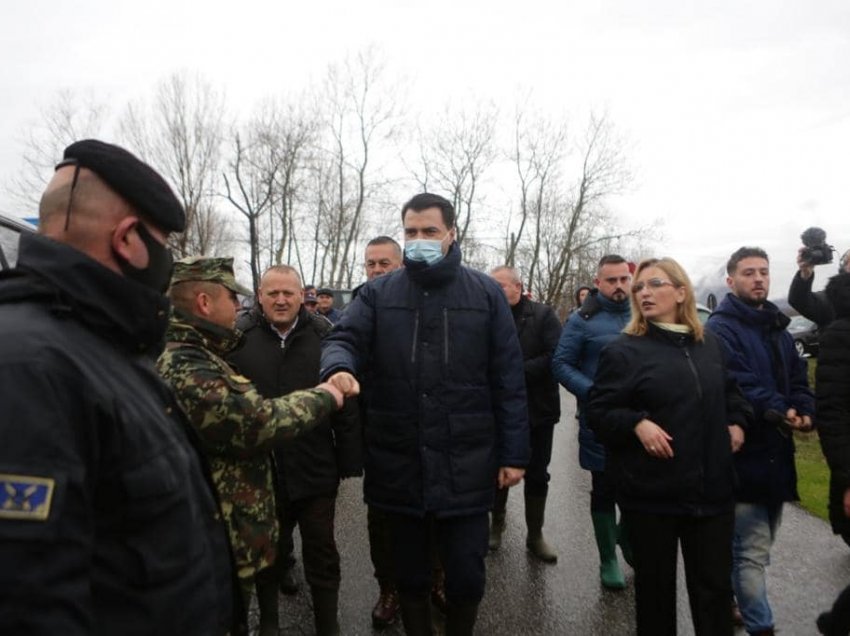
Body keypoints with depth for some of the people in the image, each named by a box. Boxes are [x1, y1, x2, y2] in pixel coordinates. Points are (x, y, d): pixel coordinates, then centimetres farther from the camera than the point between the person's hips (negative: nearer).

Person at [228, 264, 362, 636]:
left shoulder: (324, 336, -6)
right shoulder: (238, 337, -6)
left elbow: (346, 404, -3)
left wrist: (349, 460, -2)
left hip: (316, 469, -1)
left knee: (322, 553, 11)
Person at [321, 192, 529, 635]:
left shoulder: (485, 293, 0)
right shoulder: (378, 293, 4)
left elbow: (508, 380, 0)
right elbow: (344, 339, -7)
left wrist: (514, 454, -2)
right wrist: (339, 366, -32)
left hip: (465, 465, -1)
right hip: (399, 465, 1)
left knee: (466, 576, 12)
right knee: (409, 574, 19)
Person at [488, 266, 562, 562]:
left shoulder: (543, 315, -5)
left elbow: (557, 357, -15)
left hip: (537, 409, -1)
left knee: (537, 476, 11)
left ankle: (535, 535, 26)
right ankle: (496, 523, 35)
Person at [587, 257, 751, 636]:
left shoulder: (710, 345, 8)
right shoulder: (624, 350, -7)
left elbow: (730, 392, 26)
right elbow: (598, 412, -8)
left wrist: (736, 422, 9)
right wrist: (638, 424, -23)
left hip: (712, 489, 4)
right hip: (651, 493, -4)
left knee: (715, 584, 13)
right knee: (655, 584, 12)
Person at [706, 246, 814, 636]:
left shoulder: (777, 327, 15)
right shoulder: (721, 328, -11)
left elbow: (798, 378, 10)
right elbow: (738, 386, -23)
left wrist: (804, 410, -10)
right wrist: (778, 413, -32)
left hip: (775, 454, 9)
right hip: (744, 455, -9)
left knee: (755, 546, 21)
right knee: (753, 551, -2)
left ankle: (728, 600, 39)